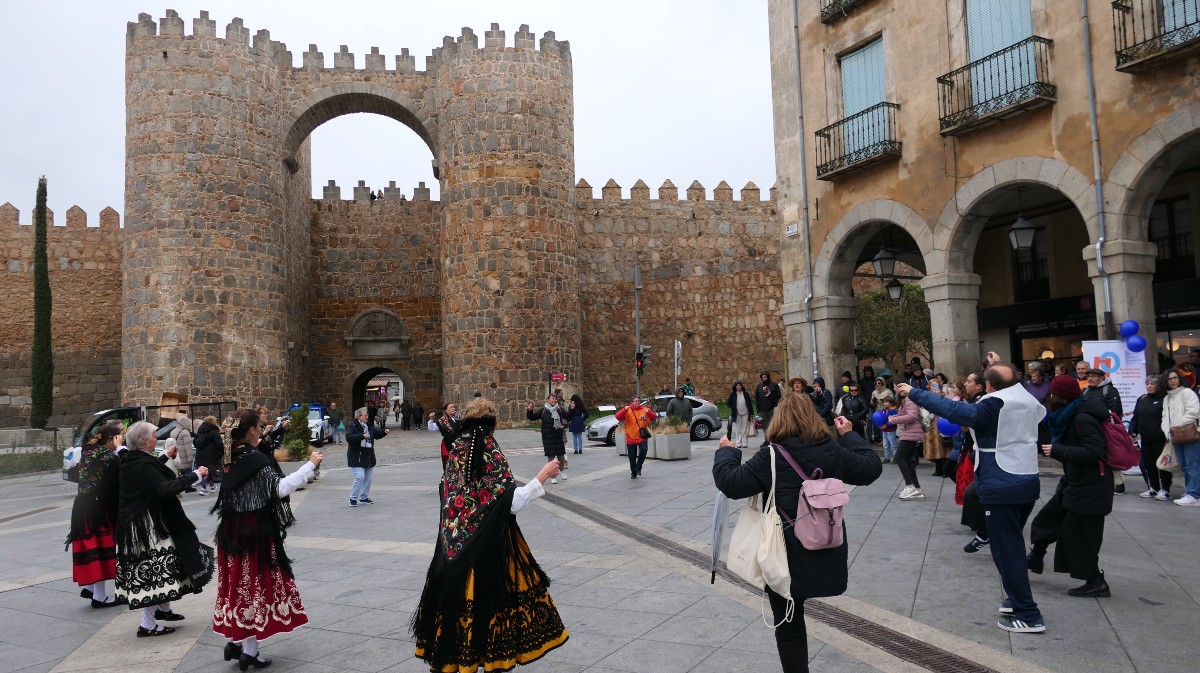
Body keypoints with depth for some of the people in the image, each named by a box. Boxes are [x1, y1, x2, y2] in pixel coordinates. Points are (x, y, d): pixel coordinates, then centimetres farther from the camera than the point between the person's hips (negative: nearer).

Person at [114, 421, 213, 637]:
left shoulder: (130, 461, 6)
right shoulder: (144, 465, -24)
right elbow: (164, 489, -34)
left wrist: (165, 456, 37)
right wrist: (195, 475, -28)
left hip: (134, 522, 10)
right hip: (147, 527, -10)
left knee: (151, 569, 20)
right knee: (153, 570, -3)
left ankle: (163, 608, 32)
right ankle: (147, 624, 2)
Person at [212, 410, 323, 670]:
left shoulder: (230, 457, 4)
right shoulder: (255, 459, -18)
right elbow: (280, 488, -26)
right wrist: (310, 465, -23)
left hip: (232, 530, 7)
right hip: (255, 531, -7)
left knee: (238, 583, 17)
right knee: (254, 584, 2)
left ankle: (235, 639, 24)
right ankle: (250, 650, 7)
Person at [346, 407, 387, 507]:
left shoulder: (369, 426, 11)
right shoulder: (353, 426, -12)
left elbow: (377, 434, 21)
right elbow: (348, 437, -27)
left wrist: (384, 432, 1)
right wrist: (362, 436, -34)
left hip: (368, 456, 8)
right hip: (357, 457, -8)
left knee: (368, 478, 10)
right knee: (360, 477, -15)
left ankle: (364, 497, 23)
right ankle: (353, 498, -2)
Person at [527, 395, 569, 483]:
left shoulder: (560, 410, 2)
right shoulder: (543, 410, -1)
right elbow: (532, 417, -2)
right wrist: (529, 411, -21)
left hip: (558, 436, 2)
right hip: (547, 437, -2)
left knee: (561, 455, 10)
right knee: (551, 457, 1)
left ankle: (561, 471, 39)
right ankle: (552, 477, 14)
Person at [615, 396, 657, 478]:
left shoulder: (645, 410, 4)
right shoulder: (627, 411, -1)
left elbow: (654, 417, -2)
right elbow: (618, 417, -14)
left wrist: (649, 412, -21)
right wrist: (625, 409, -29)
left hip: (642, 437, 0)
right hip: (631, 438, 0)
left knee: (644, 450, -24)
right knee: (632, 457, 4)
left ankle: (638, 467, -3)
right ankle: (633, 473, 24)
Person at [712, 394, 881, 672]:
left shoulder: (771, 456, -15)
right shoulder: (832, 451, -1)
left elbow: (731, 483, -18)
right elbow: (872, 467, 11)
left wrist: (726, 452, -1)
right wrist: (850, 435, 20)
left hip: (786, 558, -4)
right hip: (824, 556, 4)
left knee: (789, 629, 9)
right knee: (794, 624, 24)